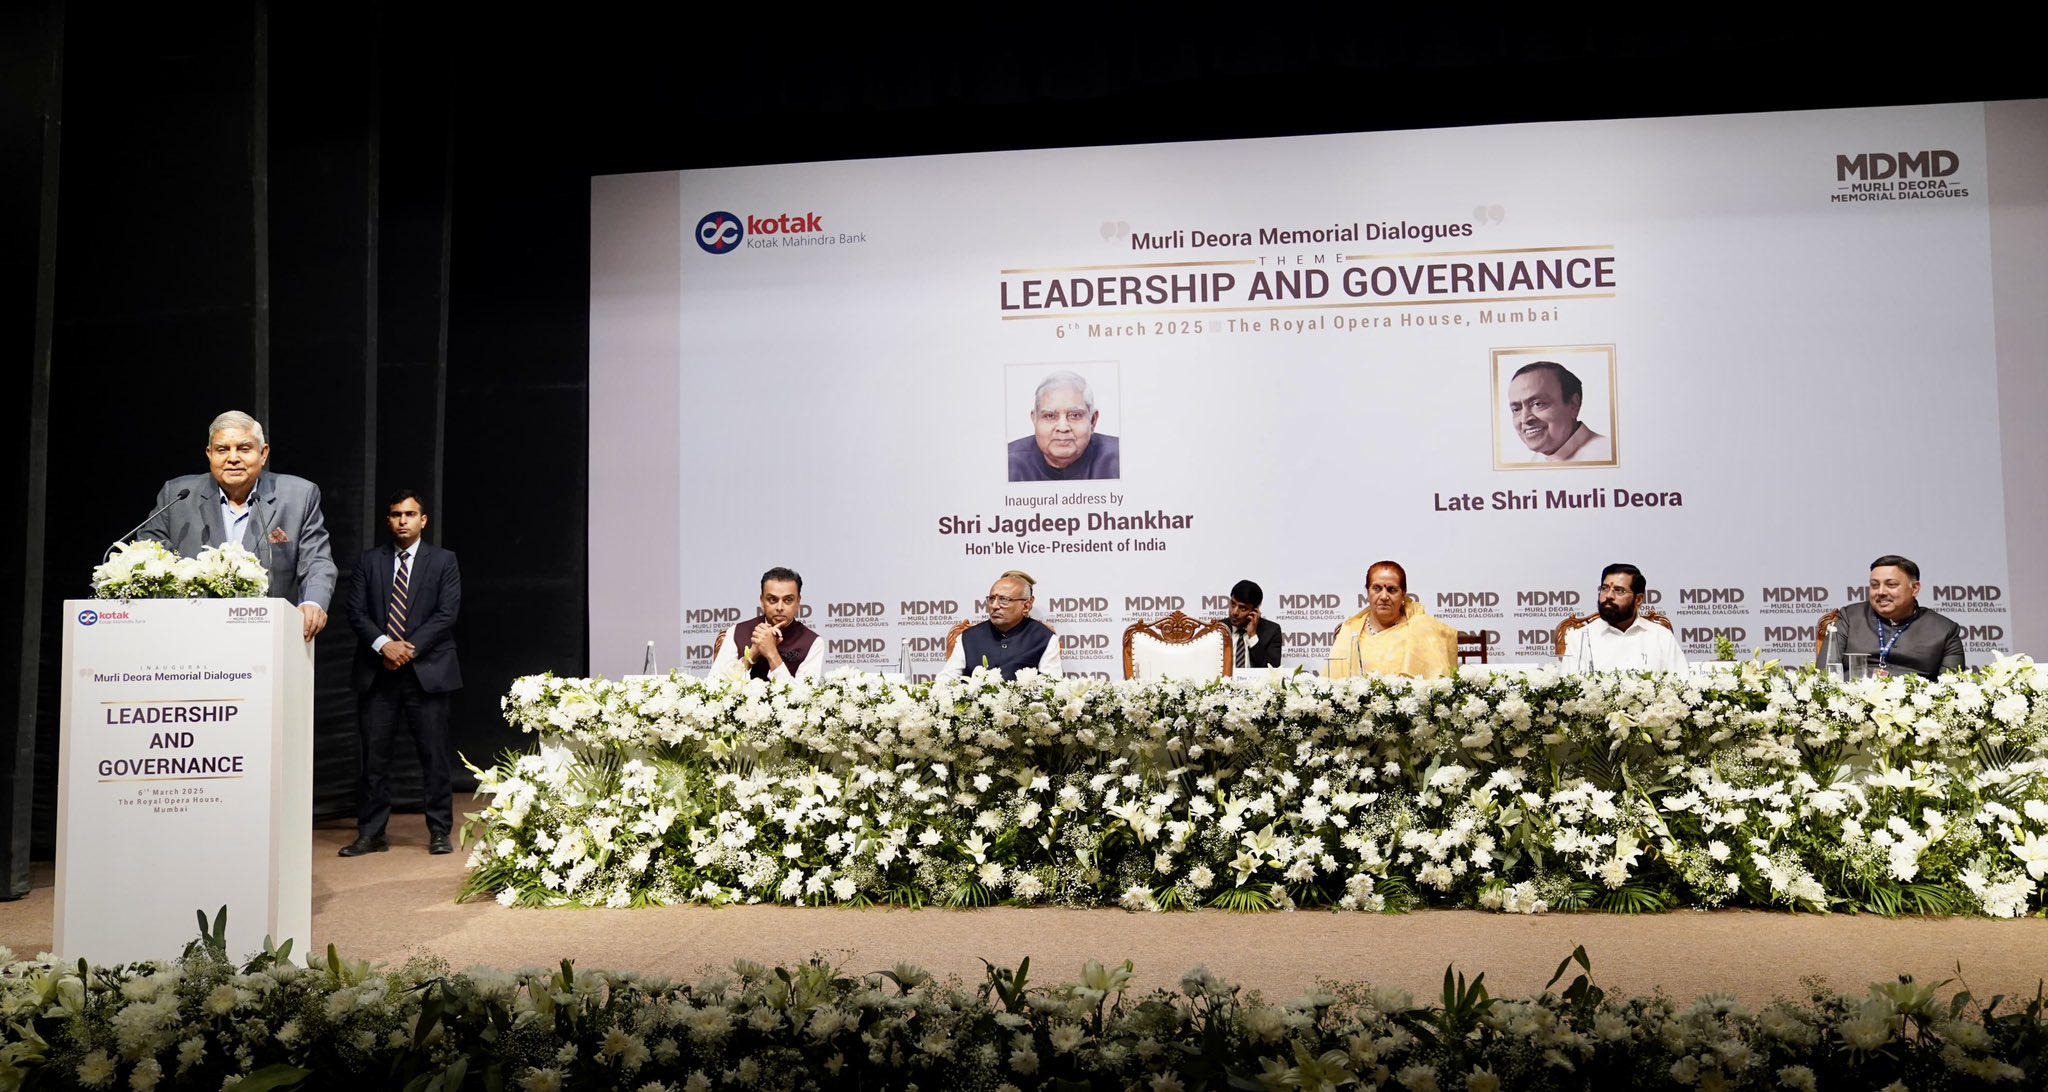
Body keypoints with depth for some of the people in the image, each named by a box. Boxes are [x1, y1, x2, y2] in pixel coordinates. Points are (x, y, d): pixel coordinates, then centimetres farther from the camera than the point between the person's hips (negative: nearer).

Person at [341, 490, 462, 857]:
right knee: (372, 756, 3)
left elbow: (447, 613, -3)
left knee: (434, 755, 1)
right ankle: (370, 834, 12)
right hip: (377, 671, 2)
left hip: (427, 670, -2)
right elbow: (356, 612, 3)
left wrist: (411, 647, -12)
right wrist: (383, 644, -13)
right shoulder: (369, 561, 11)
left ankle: (440, 832, 10)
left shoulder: (443, 561, 6)